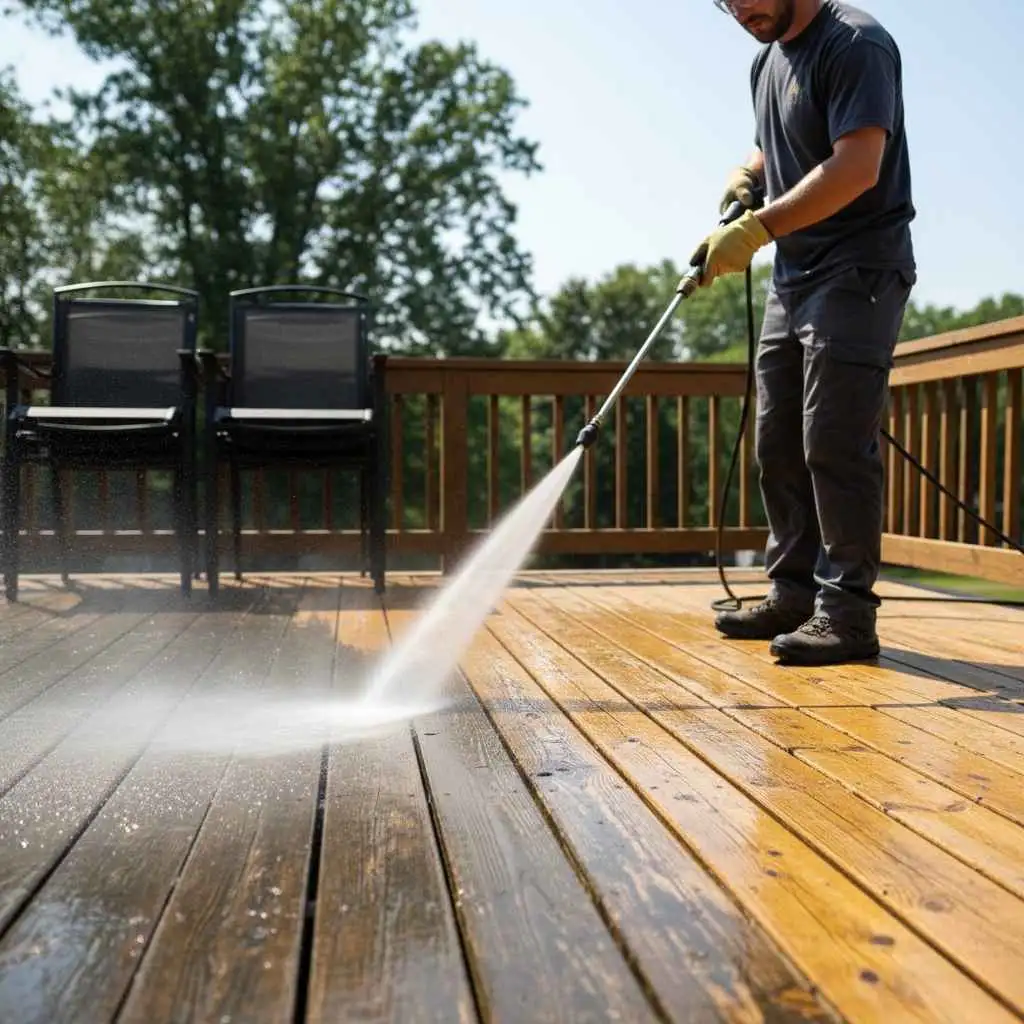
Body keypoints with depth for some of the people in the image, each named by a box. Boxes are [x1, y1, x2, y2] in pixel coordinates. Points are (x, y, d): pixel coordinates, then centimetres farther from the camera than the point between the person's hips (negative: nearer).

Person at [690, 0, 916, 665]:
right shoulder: (768, 60, 17)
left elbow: (856, 167, -21)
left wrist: (756, 229, -26)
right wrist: (745, 176, 8)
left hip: (857, 273, -9)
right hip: (792, 280, 9)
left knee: (835, 443, -13)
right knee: (778, 446, 7)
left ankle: (848, 612, -7)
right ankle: (795, 594, 15)